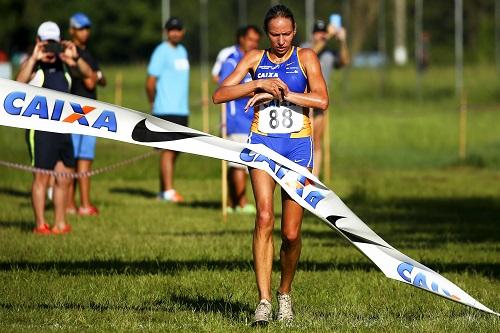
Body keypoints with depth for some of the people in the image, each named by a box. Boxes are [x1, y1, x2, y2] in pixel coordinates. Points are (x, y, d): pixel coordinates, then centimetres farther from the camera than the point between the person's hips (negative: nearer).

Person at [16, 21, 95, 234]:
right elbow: (20, 82, -24)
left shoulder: (64, 62, 12)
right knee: (41, 176, -6)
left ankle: (60, 223, 15)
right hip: (40, 127, -6)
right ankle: (40, 225, -2)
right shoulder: (32, 64, -4)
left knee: (64, 177, 8)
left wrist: (75, 58, -11)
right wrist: (34, 58, -27)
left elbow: (89, 74, 4)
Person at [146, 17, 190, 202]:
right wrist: (155, 105, 2)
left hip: (182, 110, 8)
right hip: (166, 111, -8)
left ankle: (163, 191, 13)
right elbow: (150, 84, -9)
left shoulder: (182, 51, 17)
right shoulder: (161, 52, -8)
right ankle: (169, 191, -15)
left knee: (175, 151, 8)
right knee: (168, 150, -11)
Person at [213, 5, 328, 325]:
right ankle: (264, 299, -21)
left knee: (291, 233, -1)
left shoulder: (306, 57, 3)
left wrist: (281, 93, -16)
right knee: (265, 217, -20)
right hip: (263, 143, 0)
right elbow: (220, 95, -3)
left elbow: (322, 100, -11)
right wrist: (260, 84, -14)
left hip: (298, 145, 0)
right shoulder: (254, 59, 7)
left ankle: (285, 293, 24)